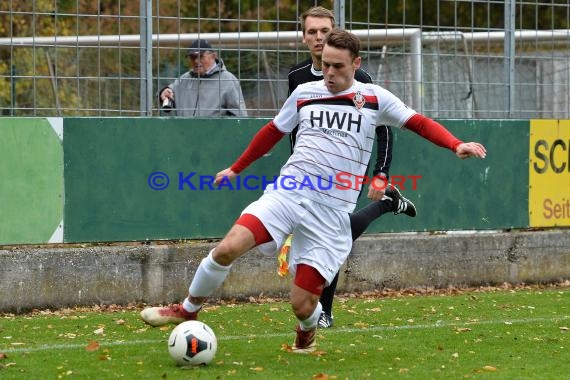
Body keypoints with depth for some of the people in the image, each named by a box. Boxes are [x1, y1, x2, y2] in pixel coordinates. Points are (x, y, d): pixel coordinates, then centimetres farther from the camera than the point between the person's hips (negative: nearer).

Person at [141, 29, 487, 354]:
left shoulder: (374, 98, 3)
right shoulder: (304, 93, 10)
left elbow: (420, 123, 1)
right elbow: (274, 131, 23)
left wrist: (456, 145, -16)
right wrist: (236, 169, 30)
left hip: (332, 214, -2)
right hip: (287, 193, 2)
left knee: (302, 304, -6)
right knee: (228, 248, -21)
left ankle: (308, 329, 34)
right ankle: (188, 310, 4)